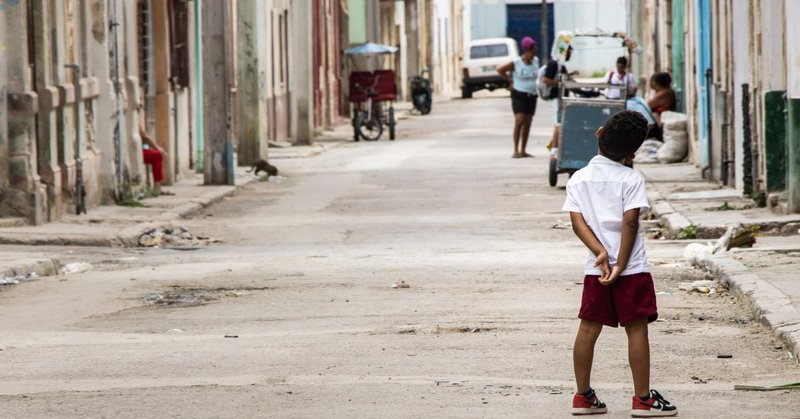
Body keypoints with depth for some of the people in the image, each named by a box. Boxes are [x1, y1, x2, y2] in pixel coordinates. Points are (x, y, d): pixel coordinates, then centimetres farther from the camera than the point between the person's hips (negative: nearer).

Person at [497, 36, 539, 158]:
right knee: (519, 121, -15)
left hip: (532, 96, 6)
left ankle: (523, 150, 12)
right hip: (519, 95, -6)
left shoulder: (536, 61, 5)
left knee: (528, 123, 6)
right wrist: (510, 81, -1)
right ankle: (516, 151, -14)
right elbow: (500, 70, -3)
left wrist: (537, 88, 10)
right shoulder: (516, 63, -11)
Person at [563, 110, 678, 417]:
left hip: (595, 268, 4)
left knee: (589, 328, 10)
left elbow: (577, 222, -5)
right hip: (632, 268, -4)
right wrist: (621, 265, -13)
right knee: (636, 329, 1)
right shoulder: (631, 179, -8)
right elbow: (630, 222, -15)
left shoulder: (578, 179, 4)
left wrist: (600, 252, -10)